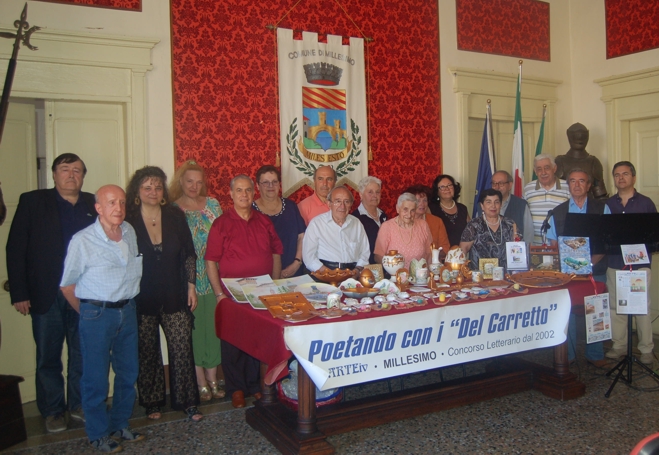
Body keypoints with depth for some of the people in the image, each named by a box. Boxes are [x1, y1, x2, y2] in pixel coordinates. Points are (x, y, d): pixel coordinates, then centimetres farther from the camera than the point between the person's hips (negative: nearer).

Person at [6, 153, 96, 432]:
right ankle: (52, 411, 24)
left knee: (82, 356, 11)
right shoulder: (32, 202, 1)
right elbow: (15, 249, -2)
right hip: (46, 295, -1)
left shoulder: (93, 205, 5)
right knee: (48, 358, 9)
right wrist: (19, 293, -8)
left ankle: (79, 405, 27)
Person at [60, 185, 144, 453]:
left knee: (128, 373, 14)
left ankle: (120, 425, 32)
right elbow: (67, 285, -4)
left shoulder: (130, 233, 2)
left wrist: (127, 304, 10)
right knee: (96, 378, 5)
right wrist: (89, 313, 3)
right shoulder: (82, 241, -13)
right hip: (96, 314, -5)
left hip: (127, 310, 5)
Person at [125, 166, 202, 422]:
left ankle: (187, 402, 11)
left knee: (182, 349, -2)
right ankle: (152, 403, 25)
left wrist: (191, 287, 3)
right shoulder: (128, 222, -4)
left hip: (174, 298, 1)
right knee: (147, 353, 9)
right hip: (141, 301, -1)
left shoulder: (175, 217, 2)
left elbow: (189, 254, 7)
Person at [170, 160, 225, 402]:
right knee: (193, 326, 3)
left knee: (213, 324, 6)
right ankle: (200, 381, 13)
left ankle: (212, 376, 19)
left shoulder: (212, 204, 8)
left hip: (213, 276, 3)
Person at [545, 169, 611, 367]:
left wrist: (592, 261, -14)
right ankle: (567, 355, 14)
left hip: (595, 270, -1)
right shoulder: (558, 212, 9)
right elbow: (553, 243, 9)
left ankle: (595, 355, 16)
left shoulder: (602, 209, 6)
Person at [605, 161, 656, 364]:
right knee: (615, 305, 7)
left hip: (639, 262, -2)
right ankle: (619, 345, 19)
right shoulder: (607, 204, 9)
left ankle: (646, 348, 11)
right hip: (614, 262, 3)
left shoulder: (646, 203, 3)